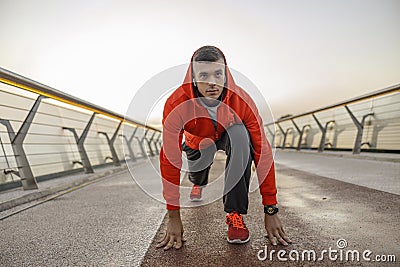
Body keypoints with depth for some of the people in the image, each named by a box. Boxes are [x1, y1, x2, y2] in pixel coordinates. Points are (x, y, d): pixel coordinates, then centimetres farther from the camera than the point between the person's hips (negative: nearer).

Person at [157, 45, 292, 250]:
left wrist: (271, 211, -30)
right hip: (197, 143, 3)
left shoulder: (241, 101, -33)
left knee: (241, 134, -32)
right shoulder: (176, 104, -34)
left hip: (230, 137, -2)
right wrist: (173, 217, -29)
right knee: (197, 175, -15)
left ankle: (235, 213, -23)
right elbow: (170, 160, -31)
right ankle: (199, 182, 29)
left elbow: (263, 153, -31)